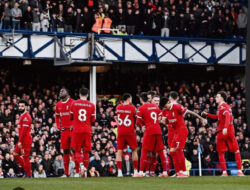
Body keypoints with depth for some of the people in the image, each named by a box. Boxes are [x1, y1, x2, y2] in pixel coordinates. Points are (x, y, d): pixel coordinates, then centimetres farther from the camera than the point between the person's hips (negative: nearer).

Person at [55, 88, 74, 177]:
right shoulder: (58, 105, 12)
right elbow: (57, 117, 24)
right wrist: (59, 126, 9)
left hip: (72, 129, -5)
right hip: (64, 130, 5)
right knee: (65, 151, 6)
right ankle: (66, 172, 11)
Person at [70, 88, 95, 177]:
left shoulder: (74, 104, 0)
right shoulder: (91, 105, 1)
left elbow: (71, 117, 10)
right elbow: (93, 120, 6)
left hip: (77, 130, -1)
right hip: (87, 130, 1)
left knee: (77, 151, 7)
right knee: (86, 151, 8)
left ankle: (80, 164, -20)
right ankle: (85, 171, 5)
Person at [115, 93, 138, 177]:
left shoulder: (118, 107, 2)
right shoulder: (132, 108, -8)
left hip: (120, 132, 2)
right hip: (130, 132, -2)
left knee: (119, 151, 2)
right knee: (134, 150, 11)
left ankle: (119, 171, -10)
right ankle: (135, 171, 11)